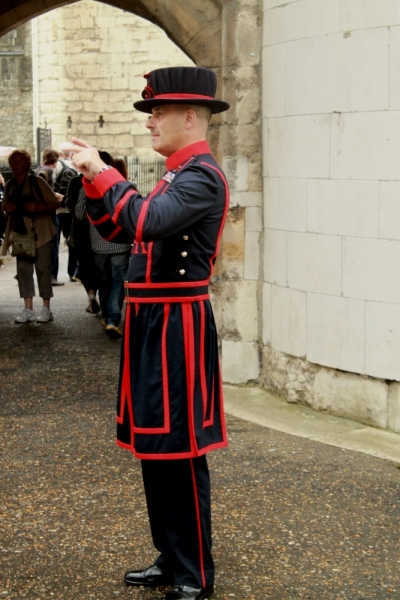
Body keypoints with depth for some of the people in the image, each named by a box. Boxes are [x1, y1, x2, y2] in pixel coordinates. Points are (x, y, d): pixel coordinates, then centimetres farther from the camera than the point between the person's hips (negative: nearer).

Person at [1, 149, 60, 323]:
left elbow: (55, 204, -6)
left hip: (40, 233, -5)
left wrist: (38, 208, -23)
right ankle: (28, 310, 7)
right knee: (23, 269, 2)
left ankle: (46, 309, 3)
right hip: (20, 233, 5)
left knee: (42, 268, -3)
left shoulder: (36, 182, -6)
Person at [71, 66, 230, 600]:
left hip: (176, 327, -10)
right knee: (153, 446, 15)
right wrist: (92, 180, 6)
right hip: (153, 323, 10)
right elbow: (117, 230, 19)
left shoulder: (202, 176, -14)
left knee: (179, 452, -3)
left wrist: (103, 172, -19)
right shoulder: (176, 176, 17)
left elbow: (146, 222, -29)